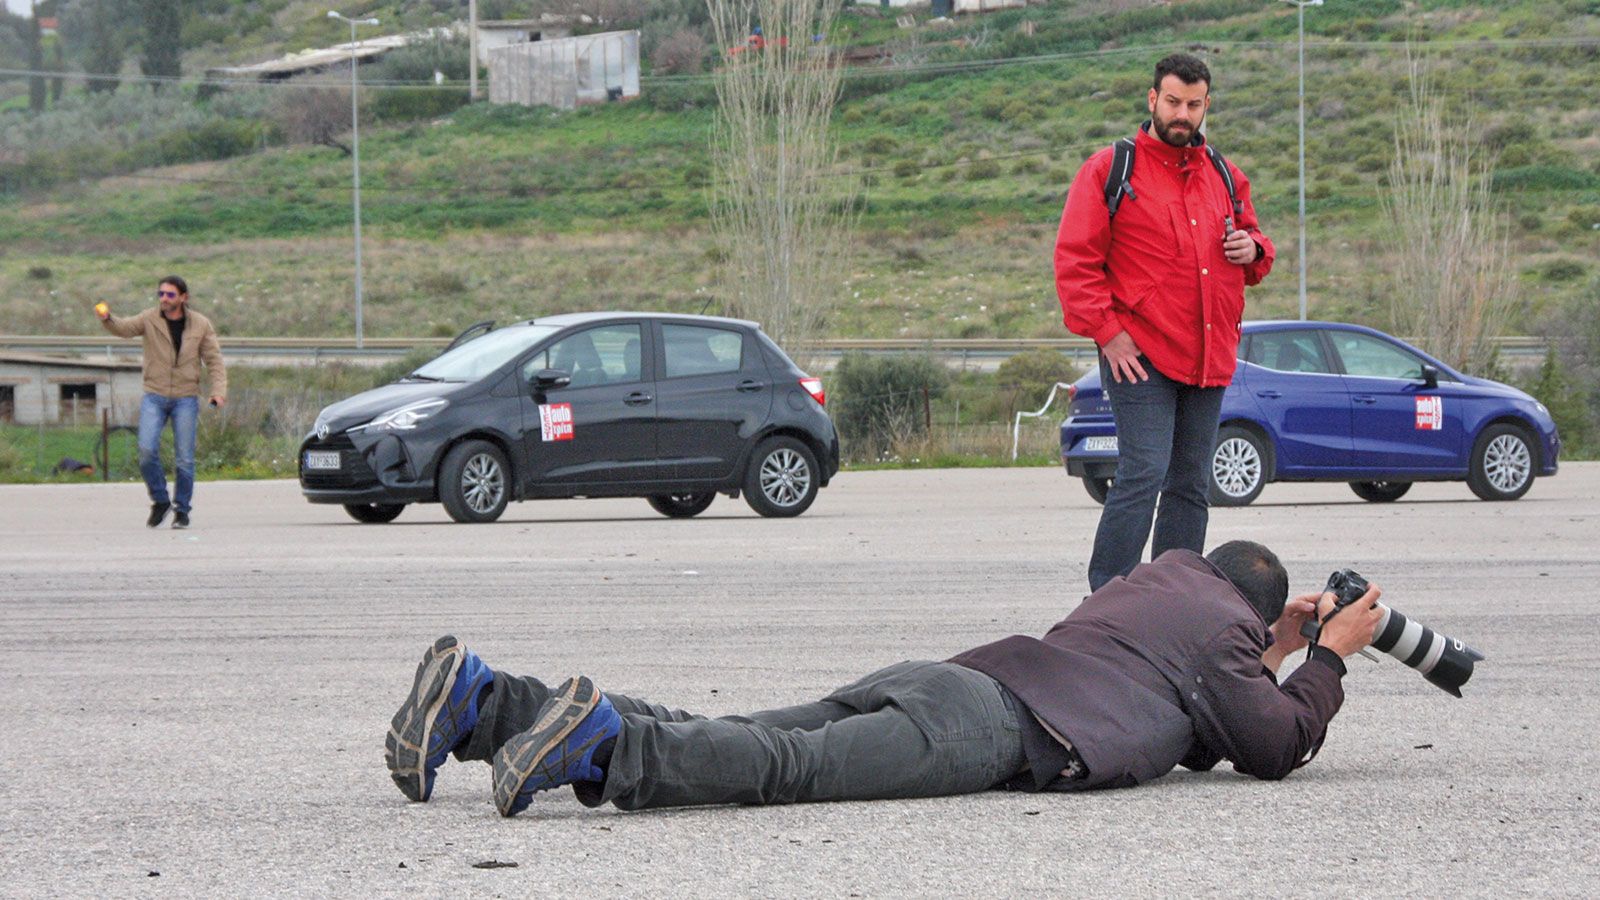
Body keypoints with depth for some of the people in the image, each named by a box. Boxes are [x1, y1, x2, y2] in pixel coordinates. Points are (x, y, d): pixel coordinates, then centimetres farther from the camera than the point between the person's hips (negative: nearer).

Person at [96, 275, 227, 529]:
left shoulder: (200, 325, 1)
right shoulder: (150, 319, 0)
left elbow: (214, 360, 2)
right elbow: (124, 328, -15)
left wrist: (219, 390, -12)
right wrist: (107, 318, -37)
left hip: (186, 398, 0)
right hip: (154, 396, 0)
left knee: (184, 458, -1)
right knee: (147, 450, -14)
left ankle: (182, 510, 13)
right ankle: (160, 501, 6)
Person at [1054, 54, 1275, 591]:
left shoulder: (1225, 178, 16)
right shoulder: (1108, 171, -1)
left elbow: (1255, 249, 28)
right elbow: (1075, 262, -5)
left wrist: (1253, 250, 3)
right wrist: (1107, 331, -13)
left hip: (1208, 360, 6)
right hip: (1140, 355, -6)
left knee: (1191, 484, 8)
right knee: (1143, 473, -15)